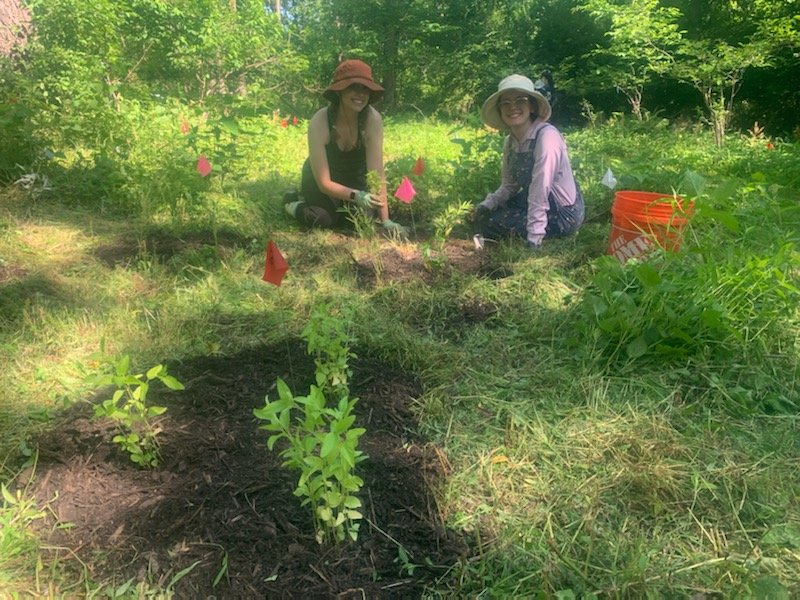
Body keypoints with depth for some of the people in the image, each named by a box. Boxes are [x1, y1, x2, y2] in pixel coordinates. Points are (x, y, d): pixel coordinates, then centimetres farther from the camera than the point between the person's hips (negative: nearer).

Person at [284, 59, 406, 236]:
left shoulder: (373, 119, -28)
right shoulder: (320, 122, -33)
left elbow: (377, 173, -28)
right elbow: (324, 183, -30)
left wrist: (385, 220, -34)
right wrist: (356, 196, -47)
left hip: (354, 178, 3)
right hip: (319, 181, -2)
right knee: (324, 220, -24)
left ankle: (340, 206, 17)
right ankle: (293, 203, 8)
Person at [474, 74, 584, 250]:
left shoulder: (547, 136, -24)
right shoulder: (510, 141, 0)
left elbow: (540, 191, -28)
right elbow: (509, 185, 8)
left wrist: (534, 241, -28)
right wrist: (487, 204, -10)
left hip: (563, 215, -8)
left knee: (490, 222, -10)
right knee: (483, 214, 11)